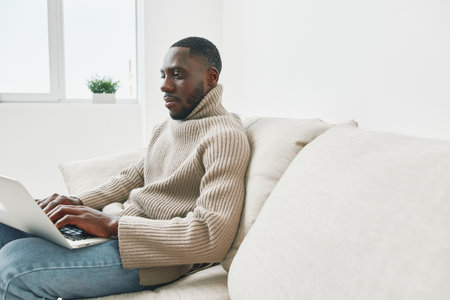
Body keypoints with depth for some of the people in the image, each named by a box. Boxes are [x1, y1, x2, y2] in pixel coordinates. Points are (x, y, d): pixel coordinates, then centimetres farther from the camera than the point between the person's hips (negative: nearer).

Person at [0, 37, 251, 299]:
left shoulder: (225, 136, -15)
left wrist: (112, 225, -24)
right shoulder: (165, 129, 17)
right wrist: (79, 203, 1)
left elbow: (213, 237, -25)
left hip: (156, 249, -9)